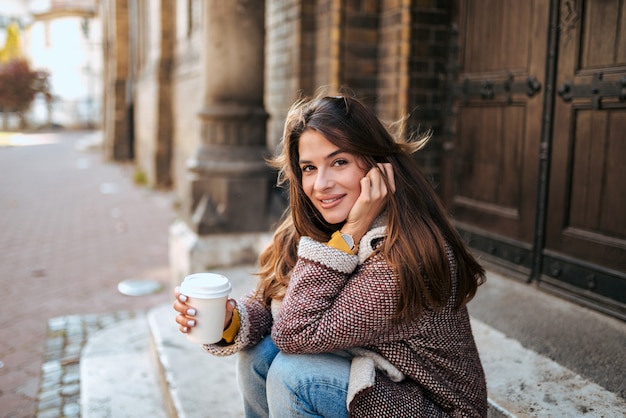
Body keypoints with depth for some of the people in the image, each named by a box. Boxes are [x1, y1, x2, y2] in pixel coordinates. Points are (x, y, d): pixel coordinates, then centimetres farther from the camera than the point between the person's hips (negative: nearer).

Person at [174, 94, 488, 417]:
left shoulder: (408, 257, -31)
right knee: (258, 352, -11)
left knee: (292, 372, -25)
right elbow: (269, 304, -5)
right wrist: (231, 321, -26)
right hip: (363, 378, 7)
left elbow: (296, 333, -28)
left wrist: (350, 234, -30)